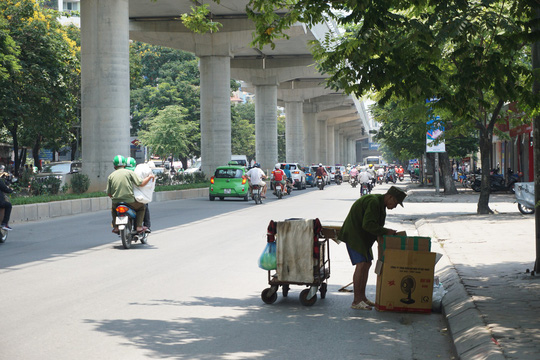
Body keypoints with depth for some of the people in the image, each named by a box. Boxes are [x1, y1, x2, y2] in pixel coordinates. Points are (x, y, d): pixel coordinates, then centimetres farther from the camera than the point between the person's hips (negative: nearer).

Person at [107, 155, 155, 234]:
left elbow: (108, 193, 6)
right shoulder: (129, 173, -3)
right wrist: (150, 177, 7)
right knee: (141, 207, 25)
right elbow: (141, 183, -9)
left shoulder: (111, 176, 5)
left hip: (116, 203, 3)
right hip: (130, 201, -3)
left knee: (113, 209, 36)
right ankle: (139, 226, 10)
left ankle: (115, 227, 21)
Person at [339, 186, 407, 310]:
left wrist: (387, 233, 4)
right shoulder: (373, 202, -21)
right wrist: (386, 231, -22)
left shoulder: (381, 205, 13)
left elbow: (375, 225, 18)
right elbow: (368, 224, -28)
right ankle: (356, 301, -16)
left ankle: (362, 297, 19)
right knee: (361, 265, -16)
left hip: (363, 237, 11)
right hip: (354, 235, -11)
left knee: (367, 264, 12)